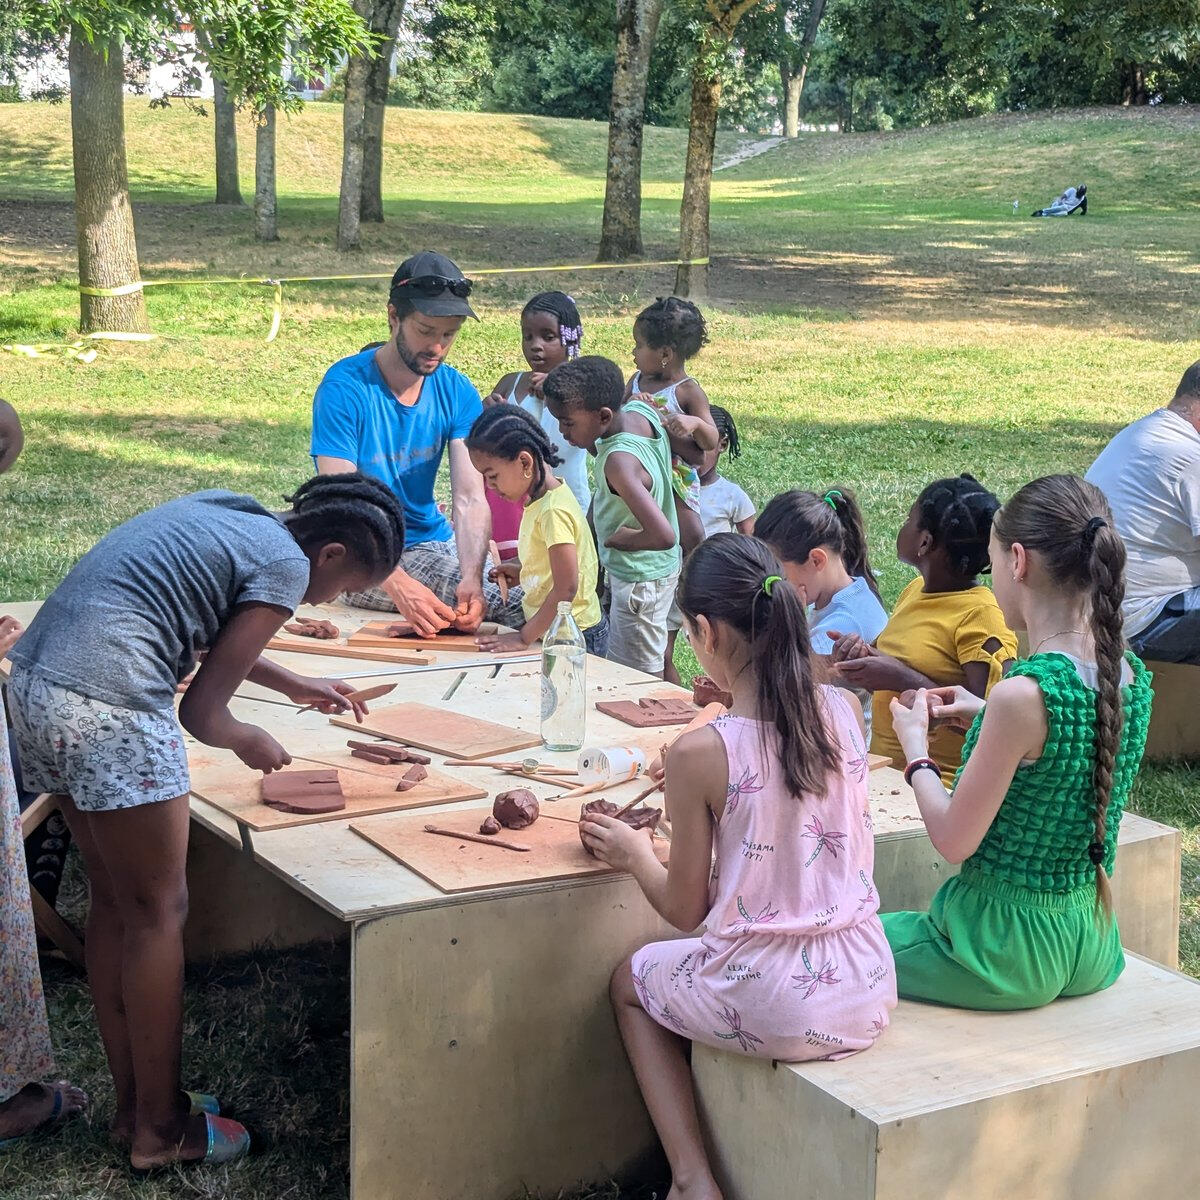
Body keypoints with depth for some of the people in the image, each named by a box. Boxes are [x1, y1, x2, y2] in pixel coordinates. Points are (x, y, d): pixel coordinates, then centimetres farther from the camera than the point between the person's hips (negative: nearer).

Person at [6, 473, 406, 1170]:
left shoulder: (228, 514, 17)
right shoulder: (284, 565, -8)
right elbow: (202, 711, -5)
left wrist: (295, 686, 38)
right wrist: (254, 744, 15)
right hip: (108, 707, -9)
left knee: (114, 902, 17)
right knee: (158, 911, 4)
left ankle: (134, 1104, 28)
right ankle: (159, 1129, 15)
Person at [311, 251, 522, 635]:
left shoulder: (457, 392, 0)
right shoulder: (344, 388, -15)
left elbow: (471, 499, -10)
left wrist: (472, 577, -31)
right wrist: (399, 585, -38)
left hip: (435, 543, 6)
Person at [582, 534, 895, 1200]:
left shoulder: (699, 754, -18)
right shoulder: (846, 710, -4)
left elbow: (686, 910, -6)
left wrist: (634, 855, 13)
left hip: (776, 1008, -6)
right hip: (869, 997, 6)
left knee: (631, 981, 27)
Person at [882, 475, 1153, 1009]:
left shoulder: (1024, 695, -28)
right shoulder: (1134, 677, -4)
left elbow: (953, 840, -18)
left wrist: (915, 747, -3)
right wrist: (985, 717, 8)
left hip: (1010, 950, -7)